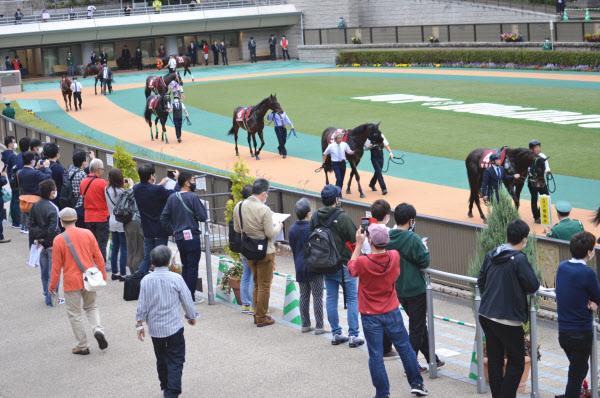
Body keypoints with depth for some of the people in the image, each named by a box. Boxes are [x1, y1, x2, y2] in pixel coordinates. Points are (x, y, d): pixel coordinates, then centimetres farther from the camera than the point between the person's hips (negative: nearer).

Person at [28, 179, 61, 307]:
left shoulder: (35, 206, 1)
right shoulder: (53, 209, -21)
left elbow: (30, 223, 3)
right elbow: (53, 229, -23)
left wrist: (36, 240, 4)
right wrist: (45, 244, -12)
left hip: (41, 244, 7)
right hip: (52, 244, -7)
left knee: (44, 272, 20)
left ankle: (47, 294, 35)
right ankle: (51, 299, 8)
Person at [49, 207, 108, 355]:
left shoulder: (59, 240, -11)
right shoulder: (87, 234, -2)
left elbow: (56, 266, -7)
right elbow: (98, 257, 3)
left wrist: (52, 285, 4)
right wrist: (103, 275, 14)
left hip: (71, 282, -3)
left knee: (75, 314, 9)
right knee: (91, 306, 24)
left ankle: (83, 347, 14)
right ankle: (98, 329, -2)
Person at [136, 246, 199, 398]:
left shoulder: (146, 280, -5)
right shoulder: (176, 279, -12)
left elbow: (142, 305, -2)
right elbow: (186, 301, -3)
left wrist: (140, 324, 9)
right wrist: (192, 316, 14)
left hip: (155, 329, 3)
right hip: (174, 327, -3)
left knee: (161, 360, 19)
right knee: (175, 361, 1)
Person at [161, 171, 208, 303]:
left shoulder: (172, 198, 5)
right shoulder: (192, 197, -13)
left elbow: (164, 218, 7)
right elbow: (203, 217, -15)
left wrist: (172, 230, 16)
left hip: (178, 237, 6)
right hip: (192, 237, -6)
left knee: (185, 266, 17)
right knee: (192, 267, 1)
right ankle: (191, 297, 2)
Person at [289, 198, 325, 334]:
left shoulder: (292, 229, 1)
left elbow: (293, 247, 10)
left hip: (300, 267, 5)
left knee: (304, 296, 13)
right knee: (317, 296, 1)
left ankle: (305, 325, 16)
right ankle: (319, 326, 3)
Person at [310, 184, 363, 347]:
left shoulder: (315, 217, -1)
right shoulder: (342, 217, -19)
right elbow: (355, 238, -15)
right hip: (344, 264, -5)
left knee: (331, 298, 13)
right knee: (352, 298, 5)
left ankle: (336, 334, 18)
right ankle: (353, 335, 4)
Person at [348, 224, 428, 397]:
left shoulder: (362, 262, -22)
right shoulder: (394, 256, -12)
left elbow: (351, 267, 1)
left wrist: (359, 244, 4)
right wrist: (376, 236, 9)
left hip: (371, 316, -3)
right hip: (392, 312, 3)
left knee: (376, 355, 6)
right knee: (405, 348, 17)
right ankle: (416, 383, 27)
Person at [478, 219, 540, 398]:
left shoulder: (491, 255, 6)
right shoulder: (519, 259, -15)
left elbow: (481, 281, 14)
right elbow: (533, 286, -12)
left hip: (486, 316, 7)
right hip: (508, 320, -7)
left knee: (494, 361, 15)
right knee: (516, 363, 3)